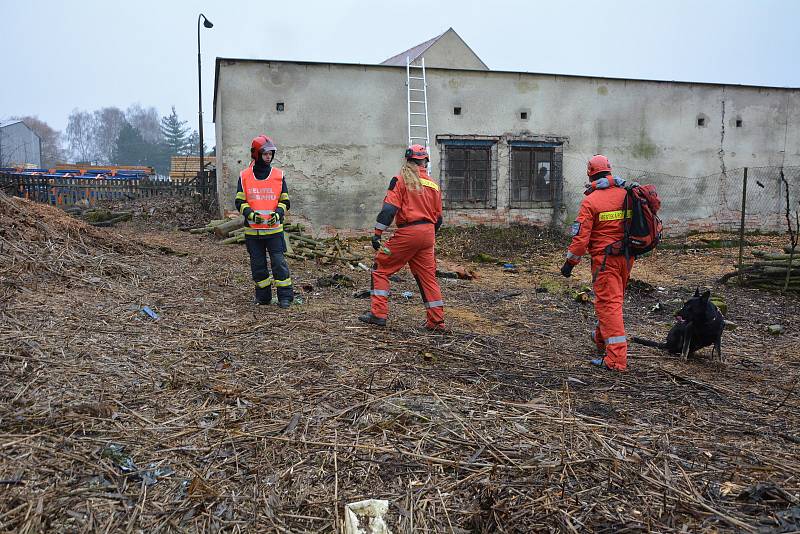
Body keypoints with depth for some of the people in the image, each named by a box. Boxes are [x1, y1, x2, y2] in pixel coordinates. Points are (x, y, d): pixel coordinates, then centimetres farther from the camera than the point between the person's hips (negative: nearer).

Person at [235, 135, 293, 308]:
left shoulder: (279, 175, 3)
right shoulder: (244, 176, 2)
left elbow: (285, 201, 6)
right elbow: (240, 202, 2)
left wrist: (278, 213, -13)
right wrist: (251, 214, -16)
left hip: (274, 229, -1)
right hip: (252, 230, 1)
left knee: (279, 262, -4)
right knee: (258, 265, 10)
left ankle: (285, 296, 4)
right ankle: (263, 296, 22)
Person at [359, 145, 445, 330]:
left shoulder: (401, 179, -2)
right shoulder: (433, 184, 13)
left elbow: (389, 209, -13)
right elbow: (438, 217, 16)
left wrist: (377, 234, -13)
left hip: (408, 232, -5)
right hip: (428, 233, 5)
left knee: (381, 268, 6)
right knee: (428, 276, 12)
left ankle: (378, 313, 1)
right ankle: (436, 320, 13)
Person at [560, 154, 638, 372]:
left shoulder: (590, 201, -11)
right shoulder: (625, 194, 6)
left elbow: (581, 236, -14)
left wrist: (570, 262, -5)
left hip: (604, 258, -6)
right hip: (626, 257, 7)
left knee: (609, 303, -6)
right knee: (614, 299, 22)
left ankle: (616, 358, -8)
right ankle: (601, 338, 42)